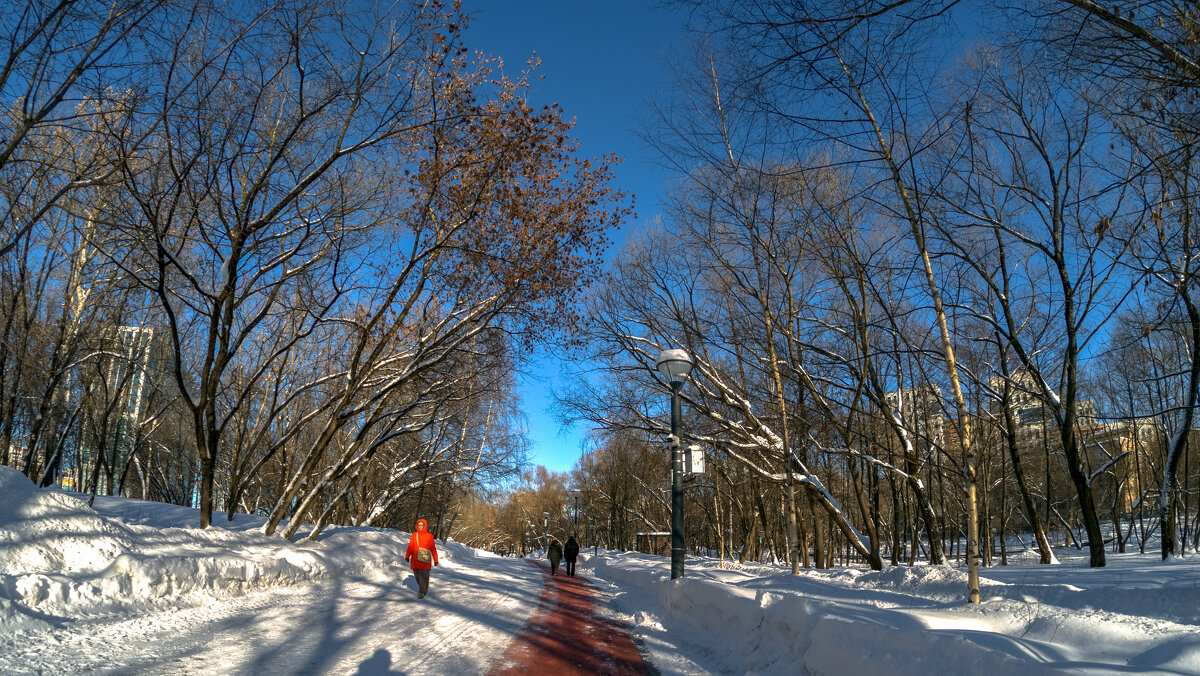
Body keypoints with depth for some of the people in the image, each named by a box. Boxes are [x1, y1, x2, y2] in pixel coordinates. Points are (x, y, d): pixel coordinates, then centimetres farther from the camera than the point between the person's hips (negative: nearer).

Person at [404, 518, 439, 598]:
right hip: (415, 560, 4)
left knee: (423, 576, -9)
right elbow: (410, 546, 7)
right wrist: (407, 556, -4)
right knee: (417, 576, 10)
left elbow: (433, 549, 3)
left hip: (425, 561, -4)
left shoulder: (429, 536, 0)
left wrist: (436, 560, 4)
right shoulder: (414, 535, 8)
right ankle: (424, 589, 29)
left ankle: (422, 592, -3)